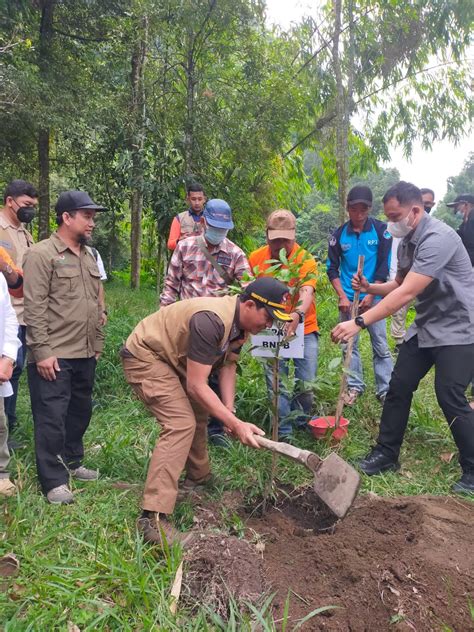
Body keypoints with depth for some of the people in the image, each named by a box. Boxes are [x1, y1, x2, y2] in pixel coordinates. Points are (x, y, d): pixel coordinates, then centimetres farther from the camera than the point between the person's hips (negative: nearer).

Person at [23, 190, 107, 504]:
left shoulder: (89, 256, 14)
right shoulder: (41, 254, -9)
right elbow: (35, 308, -14)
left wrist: (98, 343, 17)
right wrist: (42, 351, -17)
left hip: (85, 355, 7)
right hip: (53, 356, -7)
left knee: (80, 411, 16)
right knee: (52, 417, 0)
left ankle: (72, 462, 34)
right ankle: (54, 481, 11)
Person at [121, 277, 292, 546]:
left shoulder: (240, 321, -3)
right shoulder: (212, 320, -34)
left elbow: (228, 365, 0)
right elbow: (196, 385, -32)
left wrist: (229, 412, -11)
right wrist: (236, 424, -30)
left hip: (172, 358, 10)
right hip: (145, 356, -10)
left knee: (197, 414, 20)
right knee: (181, 424, -20)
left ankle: (198, 477, 42)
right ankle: (153, 518, -19)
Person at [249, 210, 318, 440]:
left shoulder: (306, 259, -12)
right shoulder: (256, 258, -3)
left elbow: (307, 292, -28)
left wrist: (298, 313, -49)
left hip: (303, 328, -1)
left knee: (306, 382, 5)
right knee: (276, 384, 4)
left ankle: (303, 422, 32)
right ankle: (283, 433, 18)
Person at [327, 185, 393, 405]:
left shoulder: (380, 230, -3)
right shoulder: (339, 234, 1)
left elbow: (384, 266, -3)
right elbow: (332, 268, 5)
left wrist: (370, 295, -9)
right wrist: (342, 296, -5)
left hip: (373, 297, -2)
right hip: (348, 299, 2)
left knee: (380, 345, 0)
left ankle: (385, 389, 9)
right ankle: (354, 386, 20)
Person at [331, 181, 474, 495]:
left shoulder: (438, 238, -25)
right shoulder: (408, 242, 5)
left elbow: (406, 293, -33)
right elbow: (399, 284, 17)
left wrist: (359, 323, -35)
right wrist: (369, 287, -3)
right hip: (427, 326, 9)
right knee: (399, 386, 7)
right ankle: (387, 454, 20)